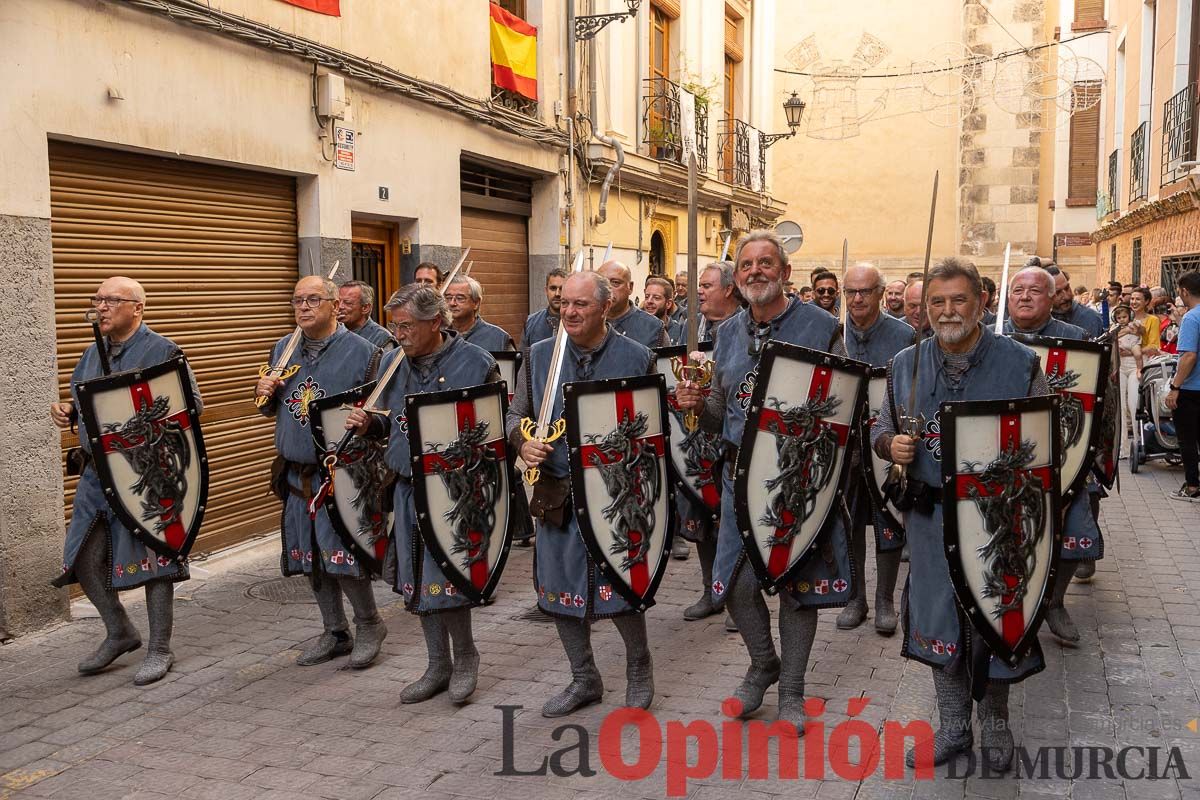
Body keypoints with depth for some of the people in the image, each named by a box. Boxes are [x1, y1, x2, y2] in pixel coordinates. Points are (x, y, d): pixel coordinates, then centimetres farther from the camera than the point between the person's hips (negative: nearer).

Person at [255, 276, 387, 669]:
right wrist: (265, 394, -1)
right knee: (310, 557, 12)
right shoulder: (282, 351, 10)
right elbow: (271, 410, 21)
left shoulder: (362, 352, -7)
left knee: (342, 555, -8)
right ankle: (335, 632, 28)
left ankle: (369, 624, 16)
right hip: (296, 476, 6)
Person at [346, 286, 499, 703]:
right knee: (418, 581, 11)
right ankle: (438, 665, 26)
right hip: (408, 488, 6)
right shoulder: (391, 363, 7)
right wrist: (369, 424, -2)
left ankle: (465, 655, 19)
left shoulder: (476, 363, -9)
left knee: (444, 579, -6)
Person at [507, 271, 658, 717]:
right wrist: (523, 443, -9)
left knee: (621, 589, 0)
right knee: (560, 590, 10)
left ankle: (639, 669, 28)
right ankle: (584, 679, 29)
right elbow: (516, 414, 11)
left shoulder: (636, 358, -2)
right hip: (559, 496, 3)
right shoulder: (539, 357, 5)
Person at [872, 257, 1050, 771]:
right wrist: (890, 444, -10)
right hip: (931, 518, 2)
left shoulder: (1020, 363, -5)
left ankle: (995, 725, 32)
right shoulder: (905, 365, 3)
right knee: (939, 621, 11)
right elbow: (882, 427, 12)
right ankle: (953, 728, 29)